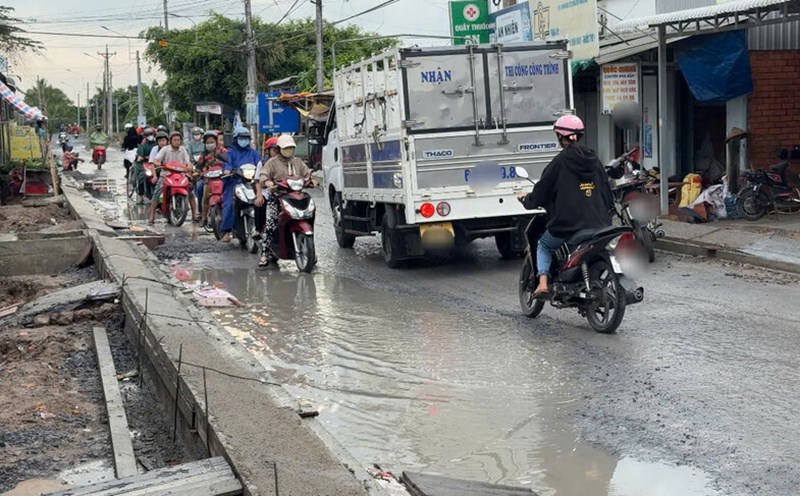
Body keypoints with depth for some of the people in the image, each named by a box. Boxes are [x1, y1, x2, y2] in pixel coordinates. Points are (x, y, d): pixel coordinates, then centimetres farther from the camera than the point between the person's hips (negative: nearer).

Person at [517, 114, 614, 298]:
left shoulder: (561, 161, -7)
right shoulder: (593, 159, 8)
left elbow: (541, 191, -1)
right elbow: (607, 192, 13)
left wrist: (526, 199, 19)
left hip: (567, 224, -4)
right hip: (598, 224, 4)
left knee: (543, 245, 22)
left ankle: (543, 283, 3)